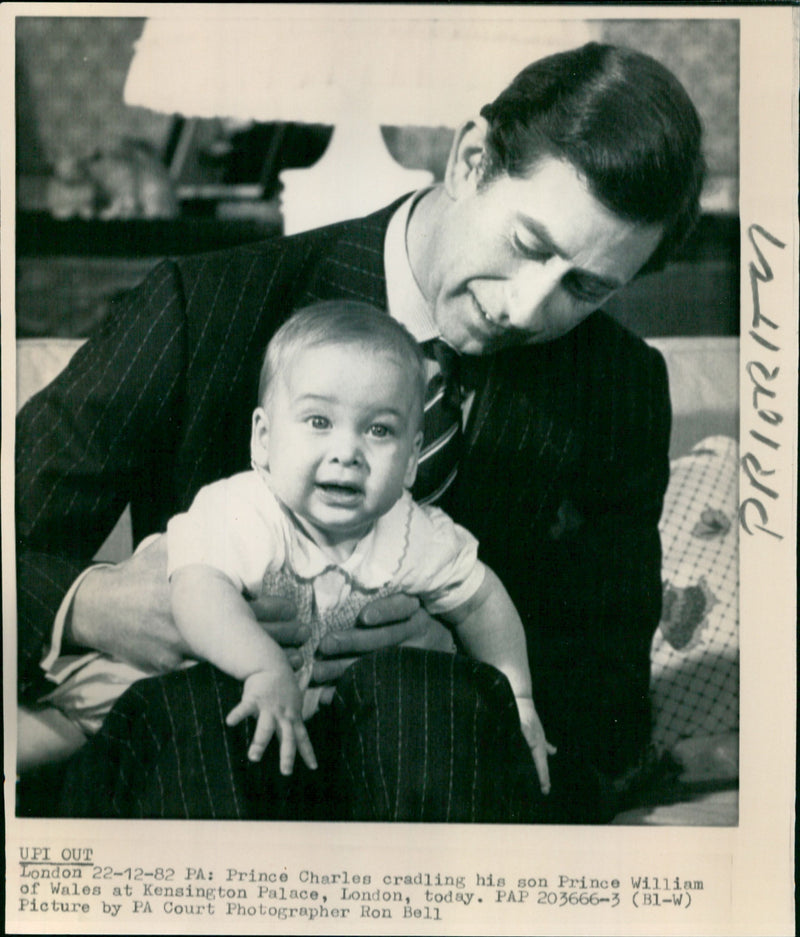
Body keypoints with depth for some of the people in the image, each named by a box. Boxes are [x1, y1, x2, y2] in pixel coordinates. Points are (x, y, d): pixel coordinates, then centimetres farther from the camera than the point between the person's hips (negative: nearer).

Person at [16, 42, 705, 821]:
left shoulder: (620, 389, 2)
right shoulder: (198, 308, -7)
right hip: (192, 758, 0)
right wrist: (86, 609, -25)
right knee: (187, 706, -35)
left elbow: (613, 716, 3)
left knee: (418, 691, -33)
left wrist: (461, 650, -19)